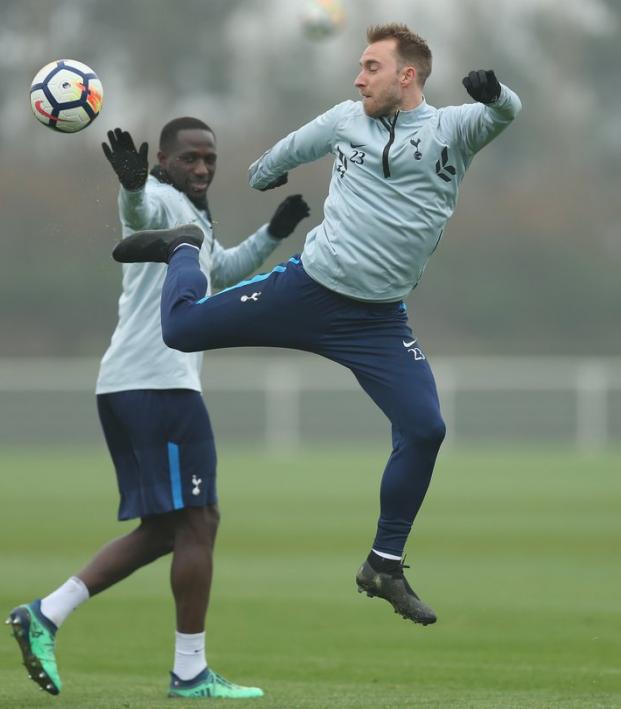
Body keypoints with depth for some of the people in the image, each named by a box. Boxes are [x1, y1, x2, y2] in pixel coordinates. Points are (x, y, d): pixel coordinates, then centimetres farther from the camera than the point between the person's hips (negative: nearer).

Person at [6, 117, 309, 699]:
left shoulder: (194, 219, 24)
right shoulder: (162, 201, -7)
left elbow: (221, 271, 42)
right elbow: (139, 211, -33)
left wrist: (271, 235, 30)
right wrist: (133, 185, -56)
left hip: (131, 389, 11)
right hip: (158, 385, -11)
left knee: (162, 530, 13)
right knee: (197, 522, -7)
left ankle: (45, 615, 8)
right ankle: (190, 672, -4)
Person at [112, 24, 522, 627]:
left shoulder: (451, 130, -4)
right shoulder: (348, 120, 4)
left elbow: (506, 113, -24)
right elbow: (292, 149, 23)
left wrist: (493, 93, -46)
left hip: (378, 321, -1)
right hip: (307, 287, 1)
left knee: (424, 429, -12)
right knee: (180, 328, 0)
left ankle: (384, 567, 6)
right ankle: (183, 248, 36)